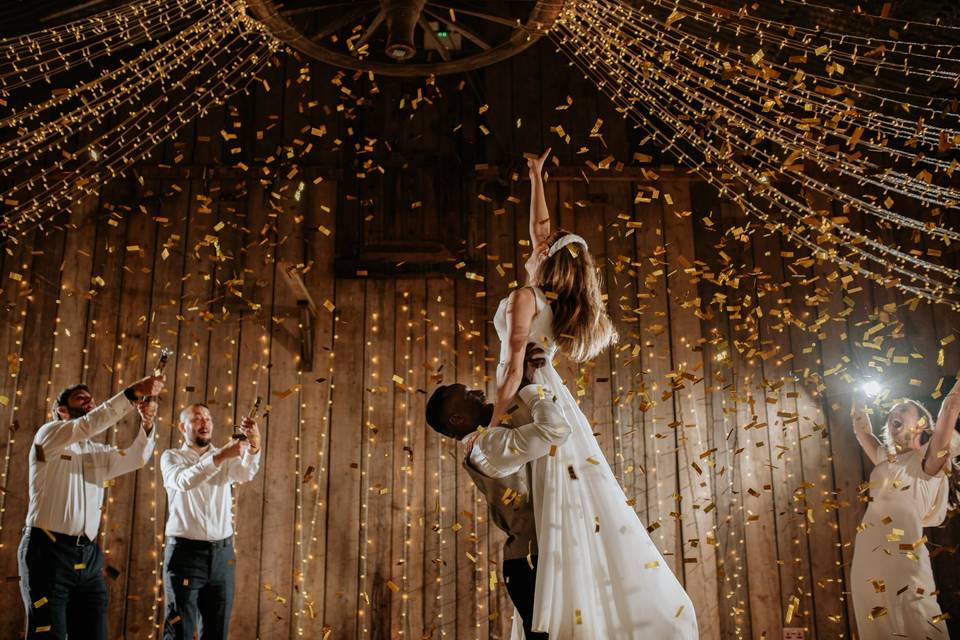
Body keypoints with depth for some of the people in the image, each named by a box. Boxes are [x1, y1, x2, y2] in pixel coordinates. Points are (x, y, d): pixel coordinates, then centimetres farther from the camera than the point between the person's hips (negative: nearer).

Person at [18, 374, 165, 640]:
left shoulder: (99, 453, 20)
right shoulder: (48, 434, 3)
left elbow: (135, 458, 2)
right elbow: (88, 425, -16)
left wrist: (147, 424, -18)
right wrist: (133, 392, -23)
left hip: (88, 555, 6)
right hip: (48, 550, -6)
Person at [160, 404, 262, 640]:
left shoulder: (226, 458, 12)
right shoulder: (171, 457, 3)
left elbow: (246, 473, -10)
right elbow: (184, 481, -19)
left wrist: (254, 445, -30)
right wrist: (220, 456, -33)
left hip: (222, 554, 4)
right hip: (185, 551, -3)